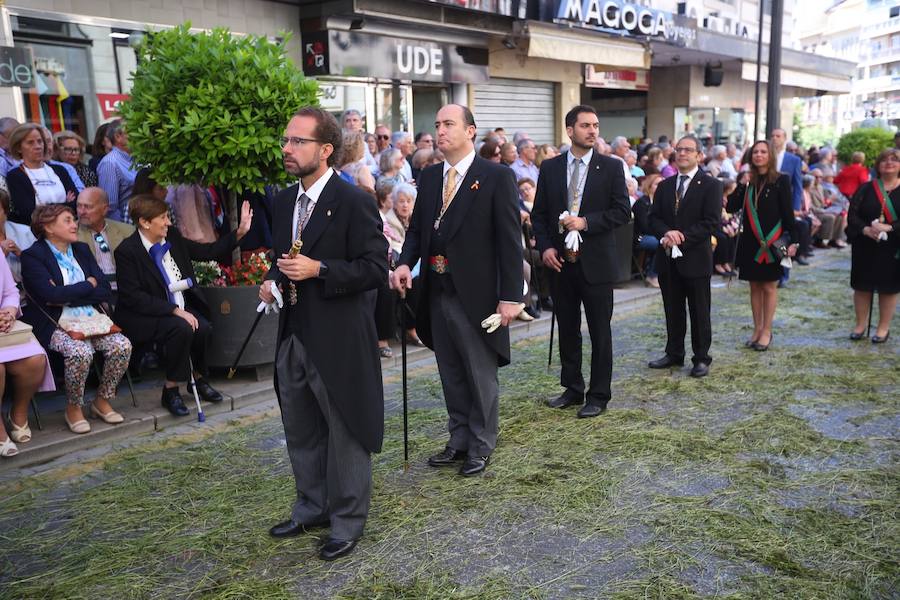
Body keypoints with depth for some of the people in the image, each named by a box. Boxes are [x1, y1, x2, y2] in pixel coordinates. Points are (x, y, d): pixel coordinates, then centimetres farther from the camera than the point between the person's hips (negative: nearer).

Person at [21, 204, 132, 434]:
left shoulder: (82, 250, 15)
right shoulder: (32, 256, -2)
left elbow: (106, 292, 5)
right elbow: (51, 295, -18)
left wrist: (67, 296, -7)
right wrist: (89, 284, -6)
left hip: (92, 318, 5)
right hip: (56, 325, -5)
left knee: (122, 346, -20)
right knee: (81, 352, -33)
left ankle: (102, 401, 1)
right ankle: (73, 408, -8)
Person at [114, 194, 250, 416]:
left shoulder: (172, 237, 4)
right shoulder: (127, 251, -13)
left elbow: (207, 252, 11)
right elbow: (133, 298, -18)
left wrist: (240, 232, 1)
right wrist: (174, 311, -25)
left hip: (180, 308, 6)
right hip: (145, 317, -5)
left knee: (203, 329, -23)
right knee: (181, 329, -32)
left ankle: (198, 379, 6)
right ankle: (170, 390, -12)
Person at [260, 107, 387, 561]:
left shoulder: (353, 201, -13)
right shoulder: (284, 201, 10)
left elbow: (375, 267, -16)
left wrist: (318, 269, -23)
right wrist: (272, 281, 2)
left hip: (338, 340, -7)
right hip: (293, 336, 8)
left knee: (344, 433, 8)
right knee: (300, 431, 19)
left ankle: (347, 521, 25)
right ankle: (312, 507, 39)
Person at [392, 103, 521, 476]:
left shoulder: (496, 177, -7)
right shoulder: (429, 177, 10)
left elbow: (509, 240, -10)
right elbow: (417, 228, 14)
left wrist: (510, 296, -14)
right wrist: (406, 262, -7)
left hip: (476, 295, -6)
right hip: (437, 292, 6)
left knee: (481, 375, 8)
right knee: (451, 375, 17)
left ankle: (481, 446, 24)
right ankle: (459, 441, 32)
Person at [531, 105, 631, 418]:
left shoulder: (611, 167, 0)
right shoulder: (550, 167, 6)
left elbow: (622, 211, -5)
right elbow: (539, 213, 8)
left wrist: (585, 222, -17)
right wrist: (545, 247, -6)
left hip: (595, 262, -2)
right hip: (561, 262, 3)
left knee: (600, 333, 4)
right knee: (567, 331, 13)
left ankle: (598, 396, 16)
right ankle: (572, 389, 27)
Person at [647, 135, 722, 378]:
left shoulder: (711, 185, -4)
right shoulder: (665, 186, 12)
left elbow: (711, 222, -12)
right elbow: (654, 218, 6)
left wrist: (682, 238, -19)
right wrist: (667, 233, -14)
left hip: (696, 259, -4)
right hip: (668, 258, 5)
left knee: (699, 312, 4)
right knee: (672, 310, 13)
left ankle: (701, 358, 14)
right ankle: (674, 354, 24)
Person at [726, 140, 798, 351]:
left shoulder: (781, 181, -4)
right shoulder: (747, 182, 8)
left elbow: (788, 213, -6)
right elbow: (731, 207, -1)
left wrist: (792, 240, -11)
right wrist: (741, 186, -11)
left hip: (772, 243, -4)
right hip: (750, 242, 4)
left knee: (769, 286, 3)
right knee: (754, 286, 10)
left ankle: (766, 331, 11)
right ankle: (757, 329, 19)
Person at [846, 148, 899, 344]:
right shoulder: (866, 189, 3)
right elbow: (852, 215, -5)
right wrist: (866, 229, -22)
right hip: (865, 247, 1)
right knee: (862, 286, 7)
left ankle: (884, 328, 18)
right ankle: (860, 325, 20)